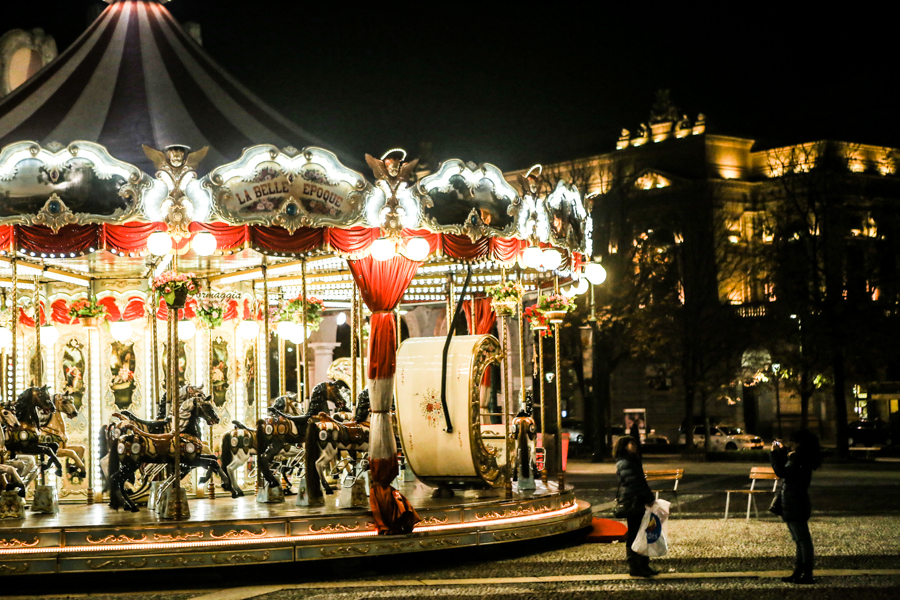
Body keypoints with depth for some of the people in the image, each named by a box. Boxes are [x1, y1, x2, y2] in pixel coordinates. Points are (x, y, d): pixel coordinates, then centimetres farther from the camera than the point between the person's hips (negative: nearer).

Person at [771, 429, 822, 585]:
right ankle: (797, 573, 22)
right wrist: (781, 451, 22)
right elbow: (785, 470, 29)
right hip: (791, 507, 11)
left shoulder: (801, 461, -19)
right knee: (800, 541, 14)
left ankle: (807, 575, -2)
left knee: (803, 540, -6)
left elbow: (781, 472, -26)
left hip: (796, 508, -11)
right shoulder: (798, 458, 13)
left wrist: (774, 453, -17)